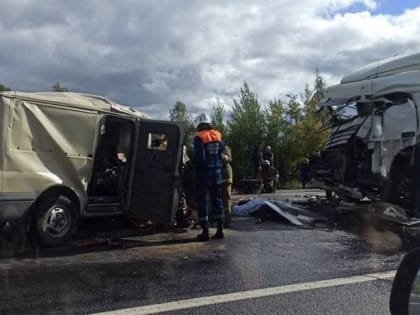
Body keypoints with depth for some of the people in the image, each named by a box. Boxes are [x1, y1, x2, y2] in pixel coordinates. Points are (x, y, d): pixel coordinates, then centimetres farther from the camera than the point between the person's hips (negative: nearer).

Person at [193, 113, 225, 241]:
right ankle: (220, 229, 14)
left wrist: (196, 166, -1)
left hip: (204, 172, -5)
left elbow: (199, 157, -16)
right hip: (217, 172, 5)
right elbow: (222, 151, 6)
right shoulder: (218, 136, 8)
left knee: (202, 201, 0)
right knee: (217, 200, 13)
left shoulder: (198, 138, -10)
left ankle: (205, 232, -1)